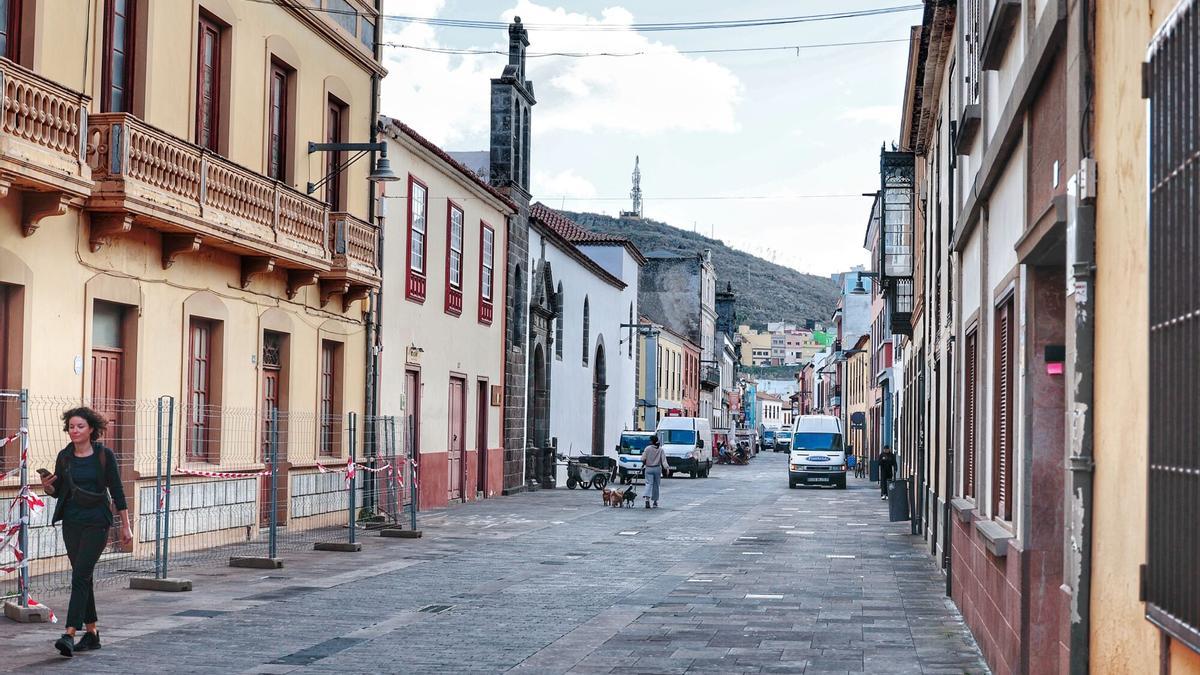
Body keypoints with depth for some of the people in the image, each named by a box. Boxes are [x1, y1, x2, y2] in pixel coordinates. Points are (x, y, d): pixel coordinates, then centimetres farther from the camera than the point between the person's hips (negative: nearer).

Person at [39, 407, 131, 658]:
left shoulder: (104, 455, -6)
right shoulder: (64, 456, 5)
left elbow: (117, 491, -3)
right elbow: (58, 492, 14)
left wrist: (125, 526, -3)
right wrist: (47, 486, -10)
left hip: (96, 523, -5)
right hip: (71, 522, 5)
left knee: (80, 574, -14)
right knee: (83, 577, 10)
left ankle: (70, 635, -21)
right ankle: (92, 633, 20)